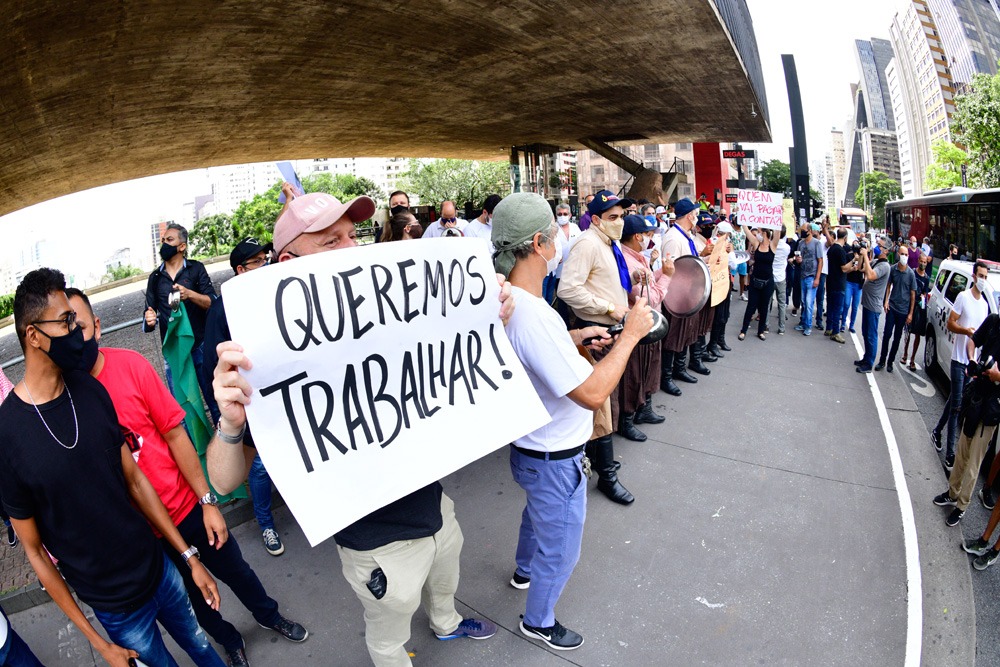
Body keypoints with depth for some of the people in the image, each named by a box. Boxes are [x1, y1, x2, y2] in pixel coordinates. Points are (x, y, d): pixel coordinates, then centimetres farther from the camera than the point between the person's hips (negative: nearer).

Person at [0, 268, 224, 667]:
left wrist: (190, 556, 3)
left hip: (159, 566, 4)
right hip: (116, 604, -3)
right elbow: (34, 549, -11)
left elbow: (134, 478, 0)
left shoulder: (91, 390, -7)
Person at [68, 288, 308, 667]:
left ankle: (268, 615, 50)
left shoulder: (130, 365, -18)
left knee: (234, 569, 19)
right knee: (189, 592, 22)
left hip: (187, 506, 0)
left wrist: (207, 501, -7)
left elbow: (175, 435, -11)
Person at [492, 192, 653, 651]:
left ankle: (524, 571, 63)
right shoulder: (532, 315, -36)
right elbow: (592, 394, -35)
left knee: (537, 509, 36)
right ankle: (537, 621, 43)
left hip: (532, 446, 10)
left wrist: (577, 336, 5)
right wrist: (629, 335, -24)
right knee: (559, 551, 17)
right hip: (554, 461, -9)